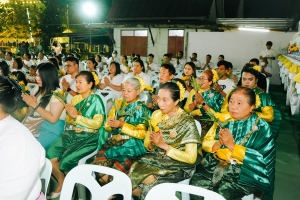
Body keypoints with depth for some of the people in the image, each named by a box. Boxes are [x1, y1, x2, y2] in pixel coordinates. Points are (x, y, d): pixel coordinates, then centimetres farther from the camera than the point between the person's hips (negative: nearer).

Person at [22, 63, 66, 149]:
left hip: (50, 130, -7)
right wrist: (26, 101, 0)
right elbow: (30, 111, 19)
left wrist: (35, 105, -15)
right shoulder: (38, 90, 13)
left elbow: (53, 119, -16)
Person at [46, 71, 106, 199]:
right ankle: (61, 184, 11)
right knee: (50, 154, -13)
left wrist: (77, 116, -16)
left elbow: (97, 123, -14)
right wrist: (70, 115, -9)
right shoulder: (75, 99, 13)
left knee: (66, 160, -22)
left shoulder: (96, 100, -5)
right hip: (72, 134, 6)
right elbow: (69, 121, 14)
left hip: (89, 137, -6)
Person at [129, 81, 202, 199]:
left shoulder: (187, 123, -15)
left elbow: (191, 158, -15)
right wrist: (151, 143, -15)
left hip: (178, 166, -4)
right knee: (131, 174, -20)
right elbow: (146, 144, 9)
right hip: (155, 159, 5)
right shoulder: (156, 115, 1)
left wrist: (164, 145, -21)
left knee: (148, 181, -25)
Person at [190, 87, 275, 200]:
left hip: (245, 171, -3)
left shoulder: (261, 127, -3)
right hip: (215, 164, 4)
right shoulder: (223, 119, 7)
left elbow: (259, 158, -12)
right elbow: (206, 143, 8)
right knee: (195, 184, -18)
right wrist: (218, 143, -14)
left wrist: (232, 145, -18)